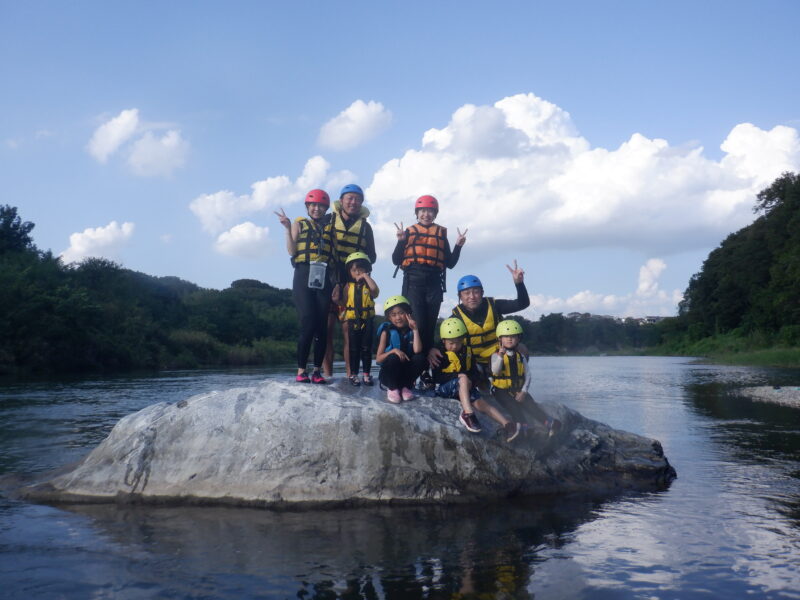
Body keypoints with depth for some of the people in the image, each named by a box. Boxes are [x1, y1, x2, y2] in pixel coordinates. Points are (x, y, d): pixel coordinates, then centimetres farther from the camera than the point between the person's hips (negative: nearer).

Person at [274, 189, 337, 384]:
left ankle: (317, 371, 6)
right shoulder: (299, 224, 12)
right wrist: (287, 228, -6)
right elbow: (292, 251, 0)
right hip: (304, 278, -2)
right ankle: (301, 370, -6)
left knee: (321, 326, 0)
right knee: (308, 324, -12)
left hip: (324, 280, 2)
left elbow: (335, 257, 14)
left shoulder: (330, 228, 17)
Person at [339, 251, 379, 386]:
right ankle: (353, 374, 9)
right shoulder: (348, 286, 6)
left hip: (367, 320, 0)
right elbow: (343, 304, 7)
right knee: (354, 349, 5)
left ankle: (366, 374, 9)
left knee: (366, 349, 3)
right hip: (353, 321, 1)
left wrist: (366, 276, -14)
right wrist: (343, 318, -1)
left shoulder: (368, 285, 3)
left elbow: (375, 291, -21)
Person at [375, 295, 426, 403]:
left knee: (420, 358, -25)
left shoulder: (411, 331, 1)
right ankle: (392, 388, -9)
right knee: (393, 358, -33)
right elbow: (378, 359, -10)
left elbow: (417, 350, -19)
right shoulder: (387, 331, -4)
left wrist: (415, 330, -18)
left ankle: (405, 386, -4)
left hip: (406, 369, 2)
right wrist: (393, 351, -25)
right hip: (389, 373, -2)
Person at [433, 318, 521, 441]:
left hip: (462, 388, 5)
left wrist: (470, 380, -6)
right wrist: (457, 375, -23)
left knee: (481, 403, -17)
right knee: (463, 379, -34)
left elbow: (472, 371, 17)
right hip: (443, 388, -5)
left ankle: (506, 424, -26)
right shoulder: (441, 353, -9)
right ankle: (467, 414, -47)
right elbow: (436, 377, -15)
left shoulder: (467, 351, 9)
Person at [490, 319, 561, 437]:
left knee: (532, 406, -14)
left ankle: (549, 424, -19)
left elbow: (527, 375, 5)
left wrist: (523, 391, -7)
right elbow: (495, 371, -21)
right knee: (514, 408, -25)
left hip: (518, 390, 3)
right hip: (501, 391, -3)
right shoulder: (496, 355, -3)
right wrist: (500, 357, -37)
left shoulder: (520, 357, 8)